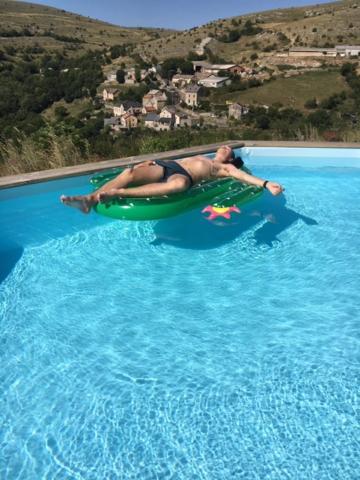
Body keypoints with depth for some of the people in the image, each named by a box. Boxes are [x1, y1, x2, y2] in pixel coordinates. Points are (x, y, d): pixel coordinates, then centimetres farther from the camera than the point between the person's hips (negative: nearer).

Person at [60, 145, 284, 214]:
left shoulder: (225, 168, 23)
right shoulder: (199, 157, 40)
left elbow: (243, 175, 7)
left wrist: (266, 184, -9)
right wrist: (150, 162, 21)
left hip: (183, 176, -6)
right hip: (166, 166, 6)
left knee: (179, 184, -43)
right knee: (130, 173, -23)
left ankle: (118, 194, -47)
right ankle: (89, 199, -31)